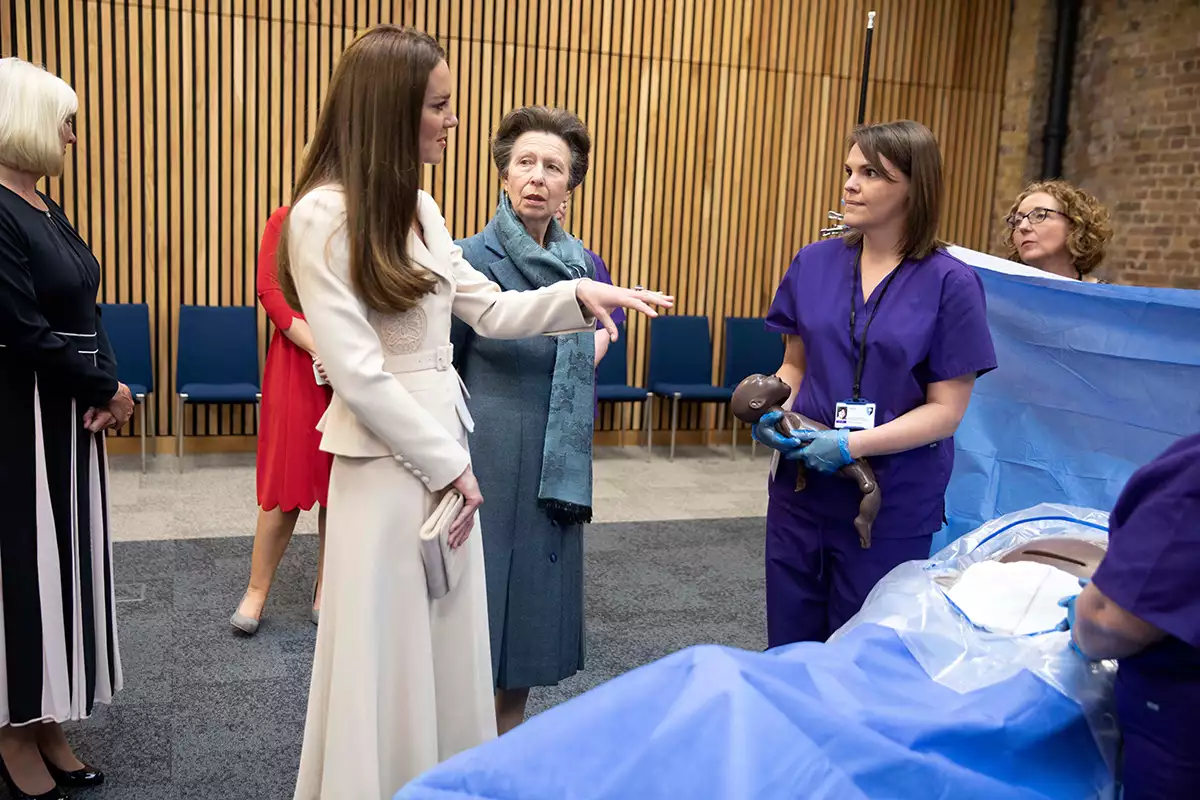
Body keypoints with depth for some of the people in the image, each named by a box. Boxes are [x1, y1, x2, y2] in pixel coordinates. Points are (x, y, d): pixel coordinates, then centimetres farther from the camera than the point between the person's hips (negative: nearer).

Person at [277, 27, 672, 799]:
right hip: (388, 460, -8)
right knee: (392, 651, 6)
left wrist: (578, 295, -1)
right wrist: (448, 465, -12)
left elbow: (489, 311, 13)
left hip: (443, 439, 8)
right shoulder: (324, 215, -15)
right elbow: (357, 374, -18)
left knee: (448, 646, 17)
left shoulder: (419, 207, 10)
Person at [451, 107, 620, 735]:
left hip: (558, 471, 6)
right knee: (480, 609, 2)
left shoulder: (583, 265, 4)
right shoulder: (472, 261, -12)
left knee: (535, 603, 15)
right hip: (488, 466, -5)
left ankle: (509, 739, 33)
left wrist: (589, 352, 5)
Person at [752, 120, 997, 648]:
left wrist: (854, 445, -20)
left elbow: (947, 409, -10)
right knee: (787, 651, 14)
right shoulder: (813, 263, 2)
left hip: (892, 506, -3)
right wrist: (773, 414, -8)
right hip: (800, 490, 3)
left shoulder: (950, 283, -9)